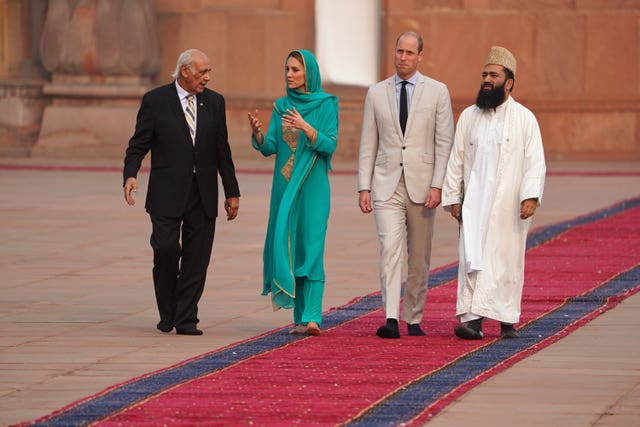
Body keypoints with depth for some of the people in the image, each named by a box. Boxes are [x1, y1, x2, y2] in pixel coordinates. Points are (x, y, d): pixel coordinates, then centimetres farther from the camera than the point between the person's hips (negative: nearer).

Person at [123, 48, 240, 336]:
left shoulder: (214, 102, 11)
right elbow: (139, 144, -1)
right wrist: (130, 175, -19)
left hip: (203, 195, 3)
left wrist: (231, 192, 12)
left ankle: (186, 320, 5)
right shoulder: (156, 101, 0)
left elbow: (222, 150, 14)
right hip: (167, 194, -3)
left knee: (196, 259, 0)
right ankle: (167, 312, 9)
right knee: (166, 249, -12)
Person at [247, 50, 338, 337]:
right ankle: (300, 316, 10)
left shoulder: (326, 105, -1)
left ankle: (311, 317, -18)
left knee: (311, 248, -12)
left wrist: (306, 128, -25)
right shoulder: (281, 107, 11)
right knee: (286, 246, 2)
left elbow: (330, 145, -10)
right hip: (284, 186, 5)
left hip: (312, 186, -5)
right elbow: (269, 148, 4)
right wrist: (257, 133, -16)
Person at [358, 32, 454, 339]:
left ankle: (414, 319, 17)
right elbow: (368, 144, 9)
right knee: (390, 248, -15)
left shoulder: (437, 92, 2)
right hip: (387, 184, 0)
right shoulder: (376, 93, 8)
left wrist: (437, 186, -10)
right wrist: (363, 187, 1)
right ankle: (391, 320, -22)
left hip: (422, 185, 0)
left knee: (419, 257, 6)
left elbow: (444, 143, -1)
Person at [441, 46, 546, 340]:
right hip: (476, 202, 2)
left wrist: (531, 196, -16)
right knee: (474, 258, -8)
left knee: (506, 259, 0)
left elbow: (535, 162, -4)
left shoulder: (524, 119, 1)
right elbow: (456, 160, 12)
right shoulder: (468, 117, 10)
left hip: (509, 203, -2)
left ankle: (507, 319, 7)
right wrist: (453, 198, 6)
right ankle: (472, 319, -13)